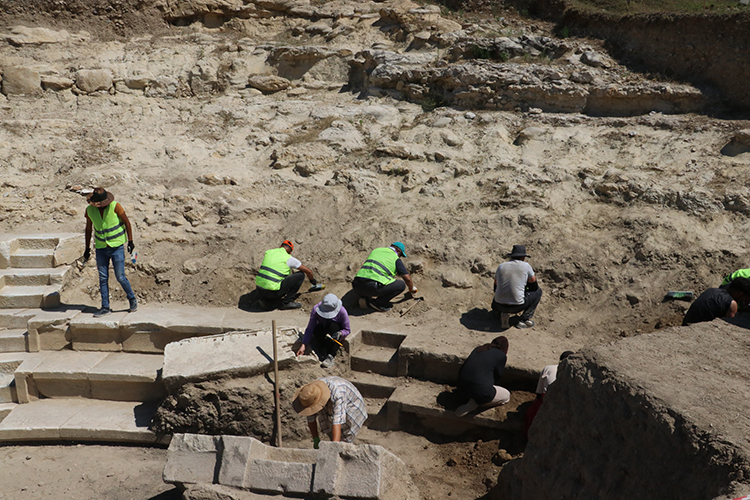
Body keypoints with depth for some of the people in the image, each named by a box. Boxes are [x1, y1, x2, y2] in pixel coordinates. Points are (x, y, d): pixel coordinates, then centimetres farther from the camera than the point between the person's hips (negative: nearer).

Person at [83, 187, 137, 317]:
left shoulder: (115, 206, -12)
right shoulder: (89, 210, -2)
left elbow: (127, 222, -4)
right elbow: (88, 229, 10)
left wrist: (130, 241, -8)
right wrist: (87, 248, 12)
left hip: (117, 246, -3)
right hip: (101, 248, 4)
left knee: (120, 276, -5)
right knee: (103, 278, 3)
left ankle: (132, 299, 15)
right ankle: (105, 307, 10)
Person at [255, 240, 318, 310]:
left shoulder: (268, 252, 13)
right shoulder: (289, 258, 0)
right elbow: (308, 271, 8)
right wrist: (313, 281, 29)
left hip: (259, 290, 6)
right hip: (272, 292, -6)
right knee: (301, 275, 3)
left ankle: (266, 301, 10)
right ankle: (286, 302, 3)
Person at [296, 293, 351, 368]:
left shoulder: (342, 312, -27)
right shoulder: (316, 309, -25)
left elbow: (347, 330, -17)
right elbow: (309, 329, -21)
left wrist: (340, 333, -39)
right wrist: (304, 345, -29)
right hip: (322, 331, 1)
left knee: (332, 325, -35)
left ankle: (330, 357, -34)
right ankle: (324, 356, -25)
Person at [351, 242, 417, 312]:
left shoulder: (376, 250, 28)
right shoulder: (396, 259, 11)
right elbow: (407, 279, 11)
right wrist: (412, 289, 33)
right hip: (373, 287, -6)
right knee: (401, 285, 9)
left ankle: (367, 299, 13)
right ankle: (377, 303, 4)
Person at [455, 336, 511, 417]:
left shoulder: (478, 349, 16)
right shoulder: (501, 355, -1)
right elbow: (497, 375, 6)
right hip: (481, 392, -7)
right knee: (507, 395, 21)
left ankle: (473, 402, 7)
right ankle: (476, 404, -1)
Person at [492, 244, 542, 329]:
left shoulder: (501, 266, 6)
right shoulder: (526, 265, -3)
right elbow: (533, 281, 9)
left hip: (499, 305, 5)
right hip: (517, 306, -5)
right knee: (538, 291, 17)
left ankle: (502, 312, 12)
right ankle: (524, 320, 6)